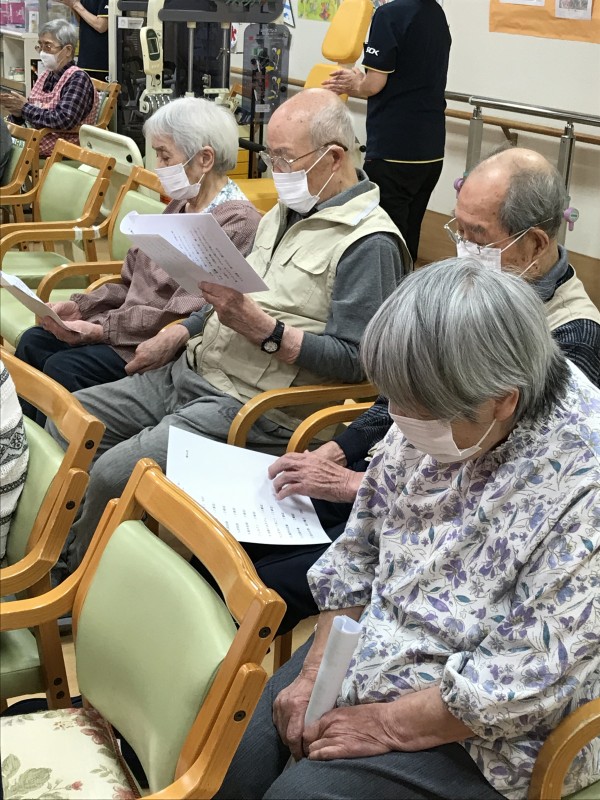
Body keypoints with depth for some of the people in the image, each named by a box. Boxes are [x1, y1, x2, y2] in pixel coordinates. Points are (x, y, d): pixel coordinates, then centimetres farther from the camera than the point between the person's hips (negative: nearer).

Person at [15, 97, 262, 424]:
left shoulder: (237, 222, -17)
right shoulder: (181, 207, 13)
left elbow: (183, 317, -22)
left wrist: (101, 330, -19)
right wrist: (80, 306, 1)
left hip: (163, 346, -9)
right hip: (128, 327, 9)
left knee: (63, 368, -21)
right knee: (32, 343, 1)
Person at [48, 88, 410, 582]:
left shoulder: (369, 244, -14)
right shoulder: (285, 212, 16)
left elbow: (353, 360, -20)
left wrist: (261, 328, -25)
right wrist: (180, 333, 12)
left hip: (251, 408, -10)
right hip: (191, 373, 10)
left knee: (114, 474, -23)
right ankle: (62, 553, 19)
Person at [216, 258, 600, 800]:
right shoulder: (440, 413, -6)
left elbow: (529, 680, -25)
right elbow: (362, 547, 5)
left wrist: (387, 724, -18)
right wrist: (314, 670, -2)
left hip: (481, 735, -6)